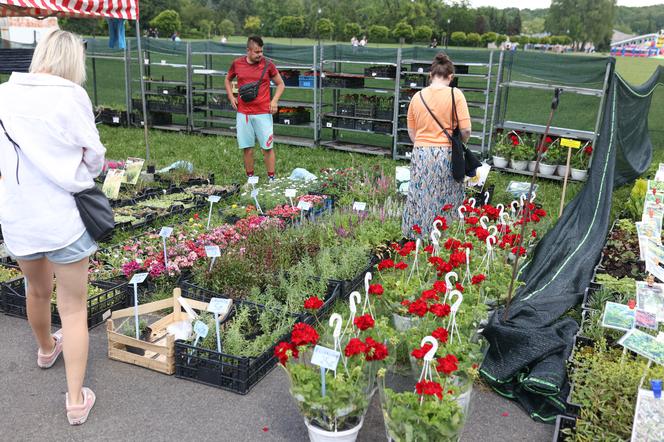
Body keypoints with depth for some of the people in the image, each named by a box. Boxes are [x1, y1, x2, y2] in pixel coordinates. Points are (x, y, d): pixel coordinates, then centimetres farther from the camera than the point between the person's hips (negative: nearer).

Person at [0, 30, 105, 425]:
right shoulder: (71, 96, -15)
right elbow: (94, 158, -6)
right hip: (63, 217, -4)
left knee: (37, 291, 28)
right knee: (74, 308, 8)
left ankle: (46, 349, 55)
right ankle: (76, 400, 13)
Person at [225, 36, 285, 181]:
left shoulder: (268, 65, -3)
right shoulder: (237, 63, 2)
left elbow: (280, 84, 7)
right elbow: (227, 79, 21)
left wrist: (275, 100, -8)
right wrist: (231, 96, 6)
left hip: (263, 113, -2)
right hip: (243, 113, 2)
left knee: (267, 147, -2)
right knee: (247, 148, 7)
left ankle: (271, 179, 6)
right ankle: (250, 178, 18)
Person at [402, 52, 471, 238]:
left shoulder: (417, 96, 5)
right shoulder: (455, 95, -6)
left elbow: (411, 131, 10)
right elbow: (466, 130, -8)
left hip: (420, 154, 3)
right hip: (446, 154, -3)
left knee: (420, 200, 10)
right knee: (446, 202, 7)